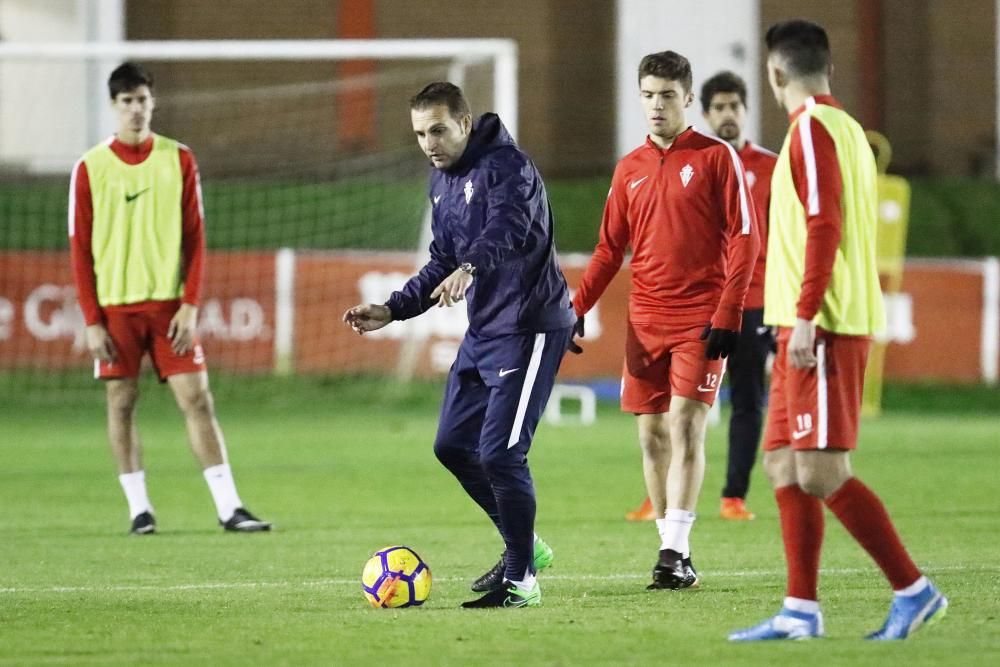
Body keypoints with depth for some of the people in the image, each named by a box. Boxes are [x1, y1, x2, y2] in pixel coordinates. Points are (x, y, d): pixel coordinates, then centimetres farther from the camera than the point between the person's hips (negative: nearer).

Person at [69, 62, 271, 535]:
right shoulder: (91, 168, 1)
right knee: (121, 403, 1)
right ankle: (139, 508, 9)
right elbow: (80, 250, 1)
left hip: (169, 302, 0)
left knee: (196, 398, -4)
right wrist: (92, 321, -5)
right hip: (114, 307, 0)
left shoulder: (178, 160, 4)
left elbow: (195, 238, 3)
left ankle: (228, 506, -6)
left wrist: (190, 305, -6)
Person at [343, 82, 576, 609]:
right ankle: (524, 545, 29)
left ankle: (522, 579, -1)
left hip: (530, 327, -10)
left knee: (500, 452, -14)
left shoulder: (506, 165, -16)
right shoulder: (442, 182, 13)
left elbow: (508, 227, -36)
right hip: (482, 331, 10)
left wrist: (469, 268, -54)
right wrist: (390, 311, 14)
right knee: (453, 446, 13)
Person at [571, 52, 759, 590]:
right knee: (651, 434, 4)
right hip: (645, 320, 5)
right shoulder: (629, 169, 12)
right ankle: (672, 551, 10)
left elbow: (744, 239, -5)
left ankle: (676, 552, -17)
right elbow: (610, 249, 16)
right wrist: (575, 309, 6)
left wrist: (728, 315, -13)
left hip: (701, 319, -5)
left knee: (685, 425, -14)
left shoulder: (716, 157, -2)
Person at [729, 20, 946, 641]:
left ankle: (914, 590, -7)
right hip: (809, 328, 10)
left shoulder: (813, 128, -10)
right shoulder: (848, 128, 18)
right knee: (784, 462, 8)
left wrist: (806, 315, -22)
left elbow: (824, 226, -20)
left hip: (821, 326, -10)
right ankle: (800, 611, 6)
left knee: (820, 471, -11)